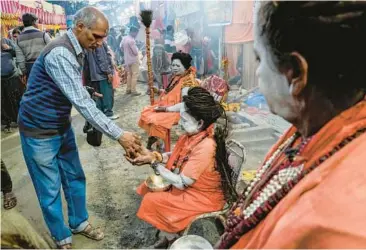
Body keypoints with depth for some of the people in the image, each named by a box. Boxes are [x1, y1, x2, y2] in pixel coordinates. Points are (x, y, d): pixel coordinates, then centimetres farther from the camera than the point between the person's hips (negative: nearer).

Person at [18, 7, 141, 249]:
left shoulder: (77, 50, 2)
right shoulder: (60, 53, -28)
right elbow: (81, 102, -33)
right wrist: (119, 135, -32)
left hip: (62, 125, 9)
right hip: (39, 131, -8)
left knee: (75, 177, 17)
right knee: (51, 188, 7)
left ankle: (79, 222, 38)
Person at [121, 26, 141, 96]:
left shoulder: (124, 38, 6)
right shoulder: (131, 40, -22)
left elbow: (122, 48, 18)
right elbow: (135, 52, -20)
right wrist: (137, 49, 1)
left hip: (127, 60, 9)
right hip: (133, 60, -9)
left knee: (129, 74, 16)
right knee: (134, 75, -4)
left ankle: (128, 89, 20)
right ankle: (133, 91, -5)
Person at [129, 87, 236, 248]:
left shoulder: (205, 147, -33)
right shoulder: (194, 134, -7)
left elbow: (181, 183, -29)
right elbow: (176, 156, 5)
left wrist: (153, 162, -23)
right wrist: (152, 155, -13)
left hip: (203, 198, -9)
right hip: (189, 186, 9)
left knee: (152, 201, -8)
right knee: (149, 188, 6)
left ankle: (170, 239, 18)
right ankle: (166, 235, 19)